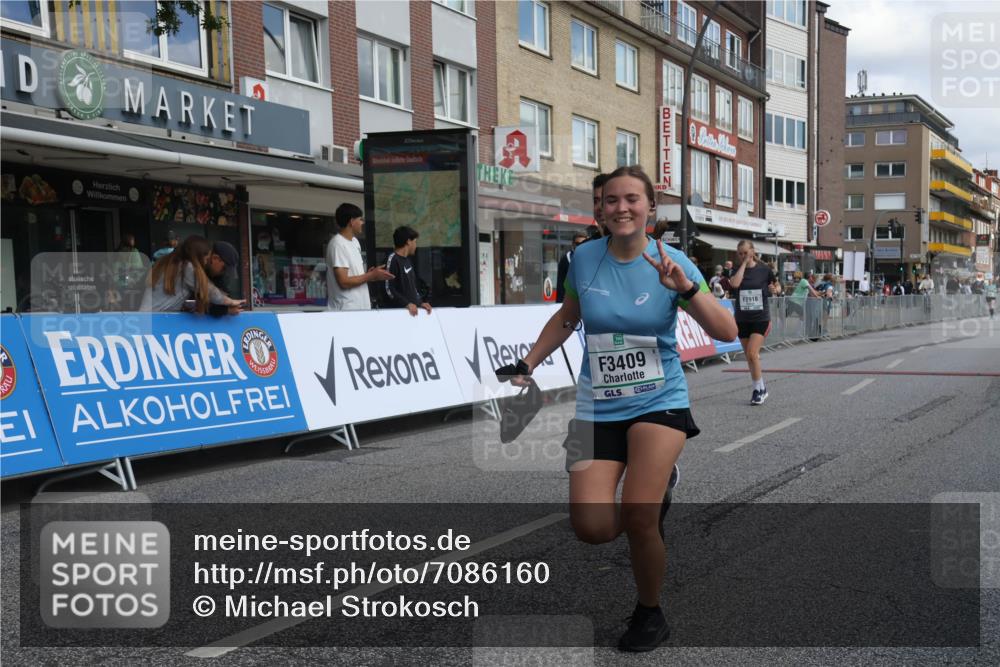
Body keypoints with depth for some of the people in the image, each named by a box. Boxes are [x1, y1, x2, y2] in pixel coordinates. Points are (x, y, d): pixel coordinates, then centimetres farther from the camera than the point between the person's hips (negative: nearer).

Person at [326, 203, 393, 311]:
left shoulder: (355, 242, 14)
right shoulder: (338, 244, -14)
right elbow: (344, 282, -19)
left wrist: (370, 275, 3)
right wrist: (371, 276, -11)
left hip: (361, 307, 9)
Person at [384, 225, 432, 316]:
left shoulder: (407, 260, 17)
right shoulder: (393, 259, -11)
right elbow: (389, 289, -17)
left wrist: (420, 302, 8)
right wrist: (407, 304, -22)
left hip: (413, 309, 9)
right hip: (398, 310, -9)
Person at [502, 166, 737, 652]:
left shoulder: (672, 264, -8)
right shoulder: (584, 258, -1)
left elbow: (727, 332, -15)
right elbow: (566, 318, 17)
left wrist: (686, 289, -29)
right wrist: (527, 365, 13)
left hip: (659, 402, -2)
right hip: (597, 408, 2)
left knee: (638, 519, -16)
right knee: (592, 527, -10)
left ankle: (650, 614, 15)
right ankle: (653, 492, 26)